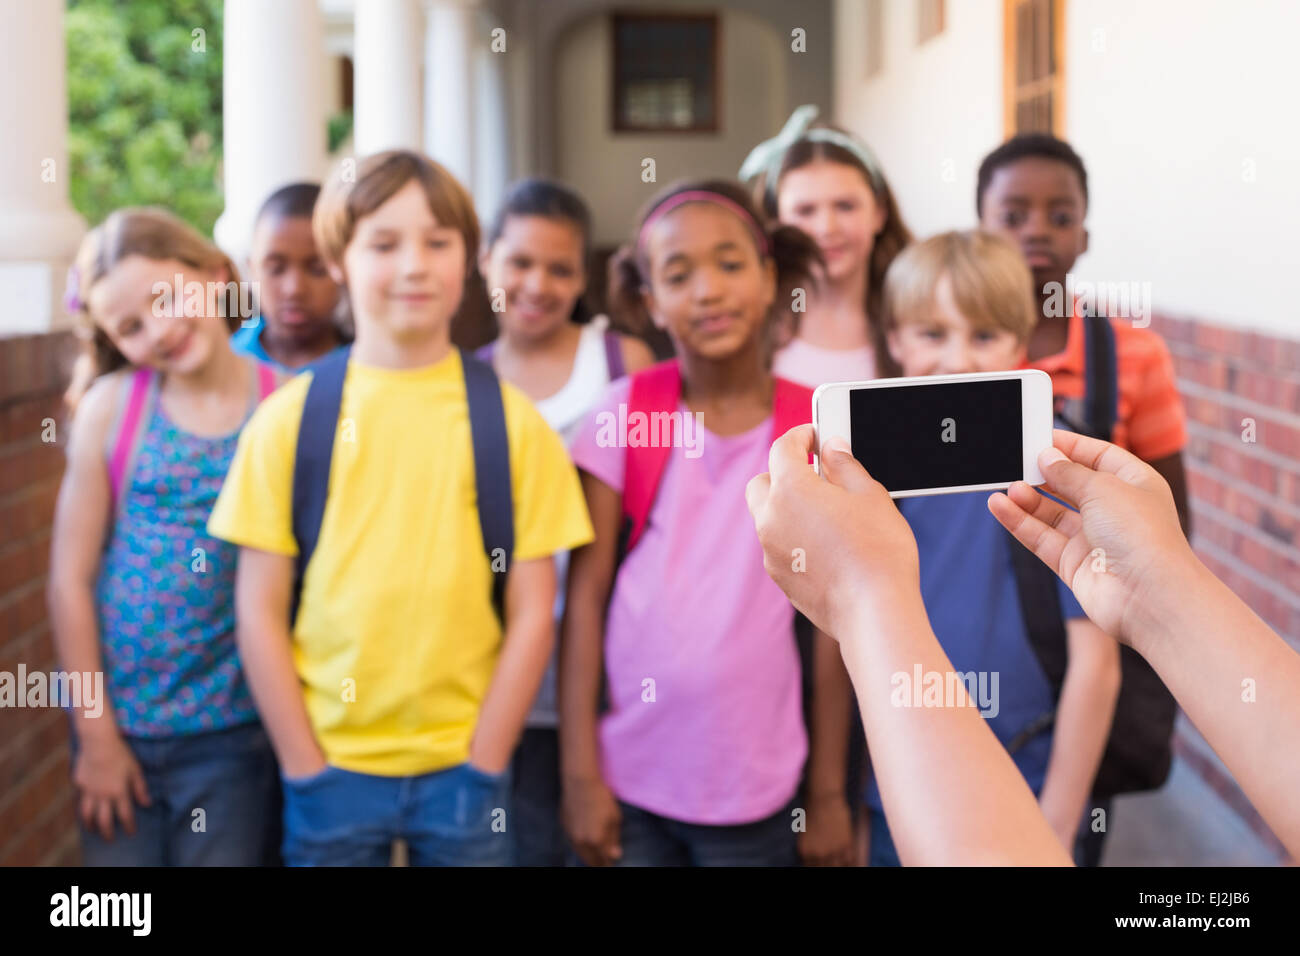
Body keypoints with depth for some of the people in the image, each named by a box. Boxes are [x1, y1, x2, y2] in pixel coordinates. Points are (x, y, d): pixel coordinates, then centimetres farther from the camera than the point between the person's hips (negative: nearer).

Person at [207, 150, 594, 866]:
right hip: (330, 765, 0)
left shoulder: (510, 421, -1)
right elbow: (260, 612, 0)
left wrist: (482, 768, -5)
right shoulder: (289, 417, -1)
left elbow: (531, 614, -1)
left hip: (463, 765, 0)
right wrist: (305, 771, -5)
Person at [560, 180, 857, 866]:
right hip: (630, 781, 0)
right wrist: (580, 772, -6)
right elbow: (584, 595, -3)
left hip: (756, 791, 0)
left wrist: (829, 793, 1)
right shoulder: (627, 413, -3)